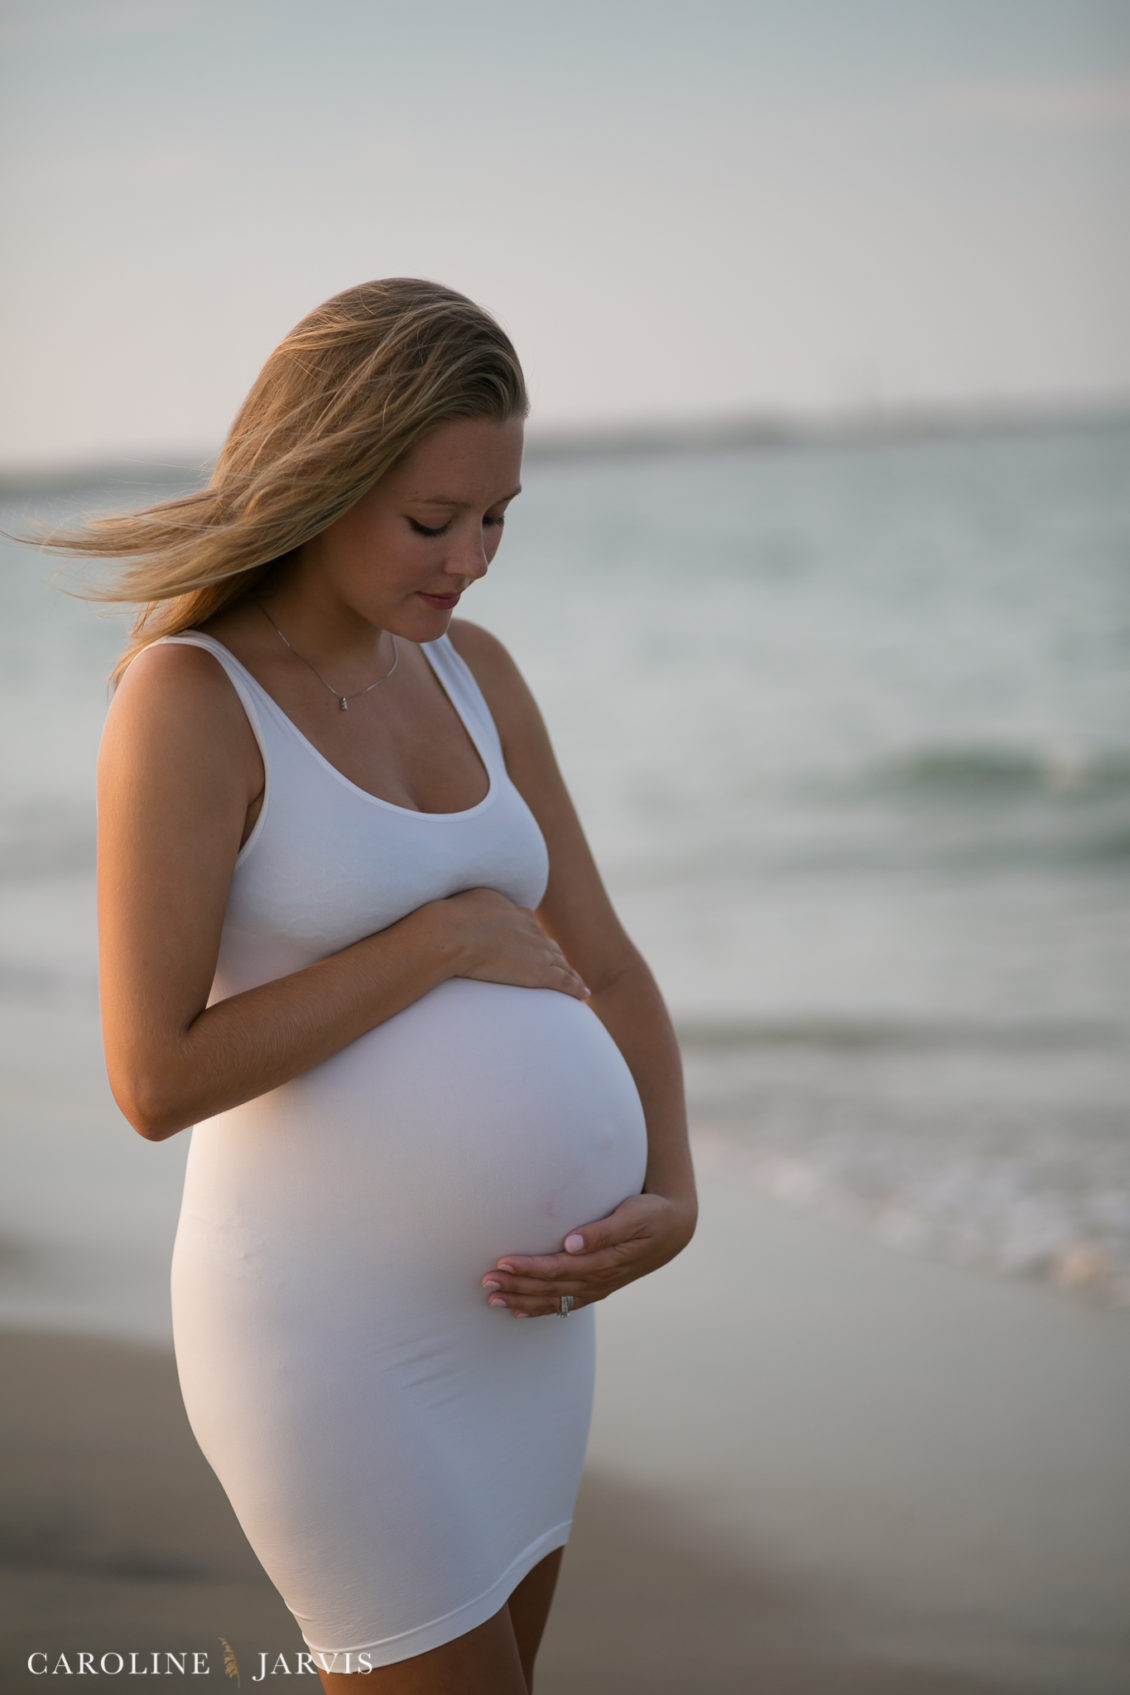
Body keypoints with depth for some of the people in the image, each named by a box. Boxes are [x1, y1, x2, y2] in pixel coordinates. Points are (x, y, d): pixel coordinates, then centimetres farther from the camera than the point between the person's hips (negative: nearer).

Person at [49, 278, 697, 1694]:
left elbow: (606, 971, 9)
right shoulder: (189, 699, -16)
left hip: (513, 1313, 7)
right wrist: (447, 939, -17)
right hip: (330, 1328, -7)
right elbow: (155, 1080, -21)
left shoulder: (473, 673, 5)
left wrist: (668, 1202, -8)